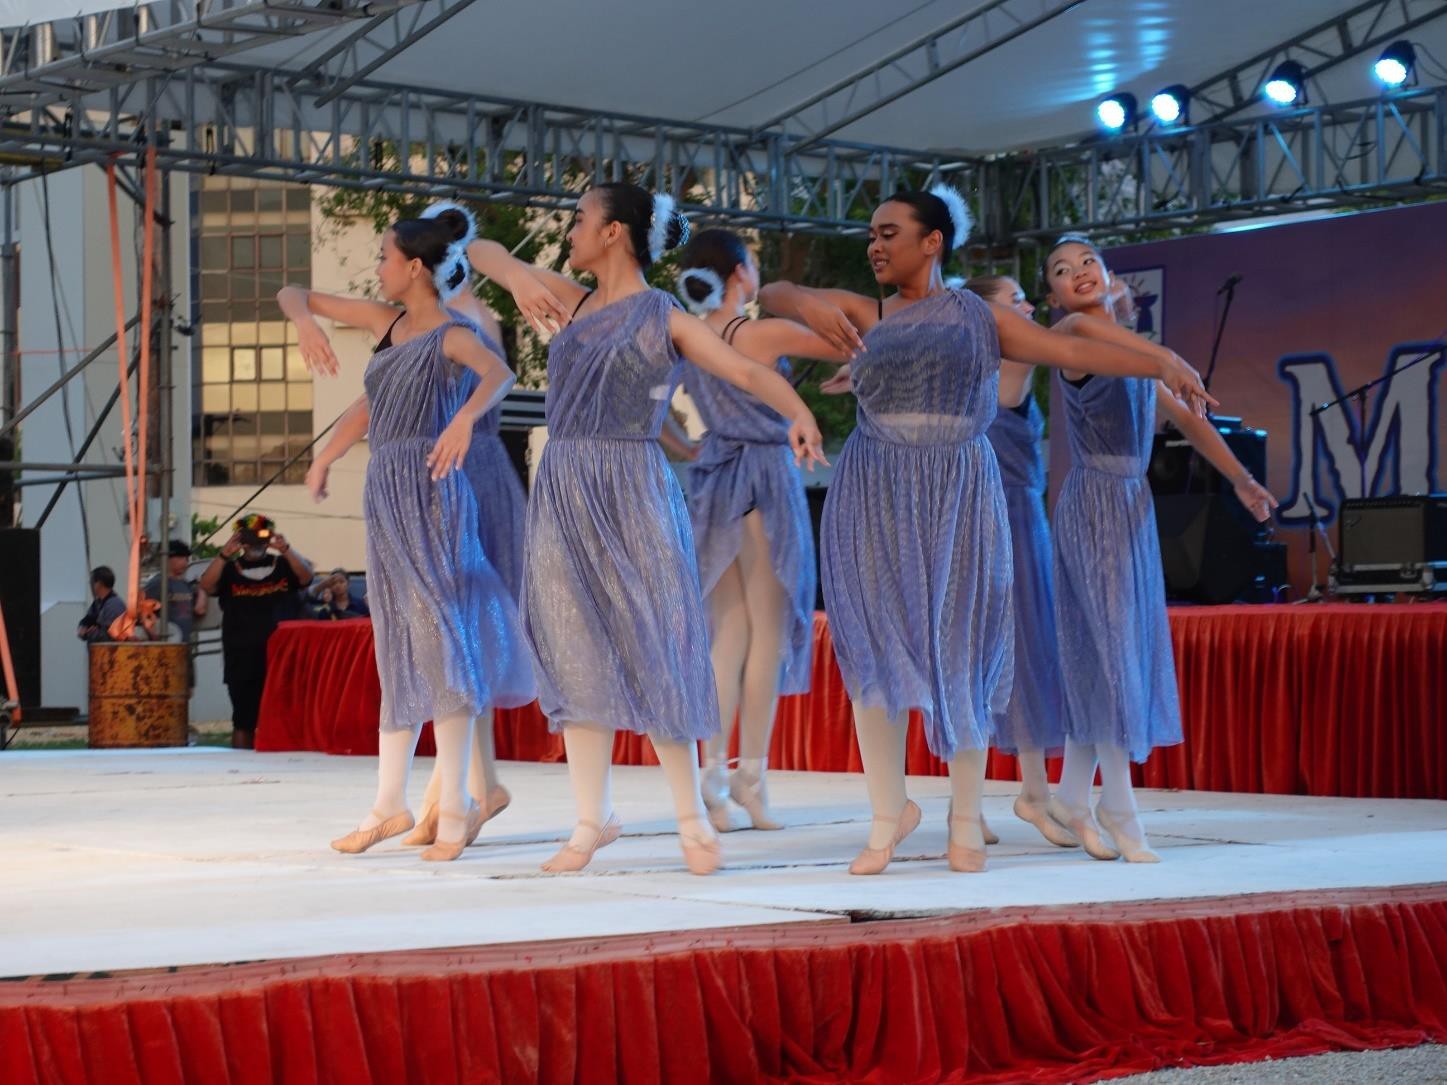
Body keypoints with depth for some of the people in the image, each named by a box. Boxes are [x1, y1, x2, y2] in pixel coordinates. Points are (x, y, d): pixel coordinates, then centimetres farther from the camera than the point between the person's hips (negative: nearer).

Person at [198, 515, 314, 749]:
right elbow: (206, 585, -10)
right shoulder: (230, 569, 7)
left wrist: (286, 550, -25)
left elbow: (306, 576, -10)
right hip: (242, 659, 0)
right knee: (243, 720, 3)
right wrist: (224, 554, -23)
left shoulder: (283, 566, 8)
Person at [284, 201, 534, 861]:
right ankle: (389, 805, 18)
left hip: (431, 495, -8)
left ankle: (455, 807, -7)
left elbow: (499, 372, -31)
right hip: (383, 497, 8)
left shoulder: (453, 336, -8)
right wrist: (306, 322, -3)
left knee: (436, 636, -10)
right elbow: (292, 295, 19)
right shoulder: (386, 323, 13)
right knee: (398, 649, 12)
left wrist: (466, 417, -50)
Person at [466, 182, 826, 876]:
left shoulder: (665, 319, -3)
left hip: (631, 490, -5)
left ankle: (691, 815, 6)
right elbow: (481, 251, 16)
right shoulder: (571, 302, 13)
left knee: (650, 650, -4)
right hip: (562, 492, 5)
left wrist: (799, 412, -34)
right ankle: (593, 818, 11)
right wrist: (516, 277, -7)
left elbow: (748, 371, -15)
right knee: (577, 655, 5)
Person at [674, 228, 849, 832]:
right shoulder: (768, 334, -13)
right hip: (767, 478, -6)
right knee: (767, 629, 1)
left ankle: (715, 771, 2)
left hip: (714, 478, 6)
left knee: (727, 630, 8)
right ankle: (752, 776, -1)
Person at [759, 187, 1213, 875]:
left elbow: (1074, 351, 1)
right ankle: (889, 811, 9)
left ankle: (966, 818, 14)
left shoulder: (981, 318, 6)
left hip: (958, 492, -1)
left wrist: (1161, 364, -11)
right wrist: (810, 306, -19)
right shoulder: (865, 314, 8)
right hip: (876, 491, 1)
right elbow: (773, 294, 3)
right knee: (875, 648, -4)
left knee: (960, 651, 2)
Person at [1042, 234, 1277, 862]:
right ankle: (1118, 806, -2)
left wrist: (1241, 479, 7)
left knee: (1107, 652, 9)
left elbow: (1187, 420, 17)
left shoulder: (1132, 350, 17)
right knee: (1109, 648, -7)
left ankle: (1071, 798, 17)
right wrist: (1168, 359, -39)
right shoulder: (1073, 337, -8)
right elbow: (1083, 324, -34)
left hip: (1133, 506, 8)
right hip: (1093, 503, -8)